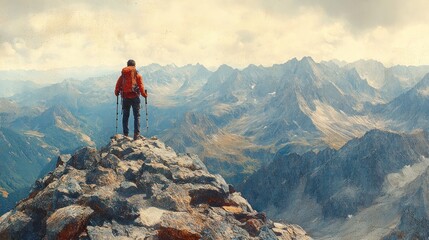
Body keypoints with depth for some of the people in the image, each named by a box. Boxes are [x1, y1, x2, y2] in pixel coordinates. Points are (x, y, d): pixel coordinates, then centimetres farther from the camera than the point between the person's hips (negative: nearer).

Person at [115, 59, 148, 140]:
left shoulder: (122, 75, 6)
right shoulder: (138, 75, 1)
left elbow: (118, 86, 5)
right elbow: (141, 86, -6)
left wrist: (116, 93, 22)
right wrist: (144, 94, 7)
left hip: (125, 98, 2)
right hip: (135, 97, -2)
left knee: (125, 116, 10)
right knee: (137, 116, 2)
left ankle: (125, 134, 7)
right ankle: (136, 134, -8)